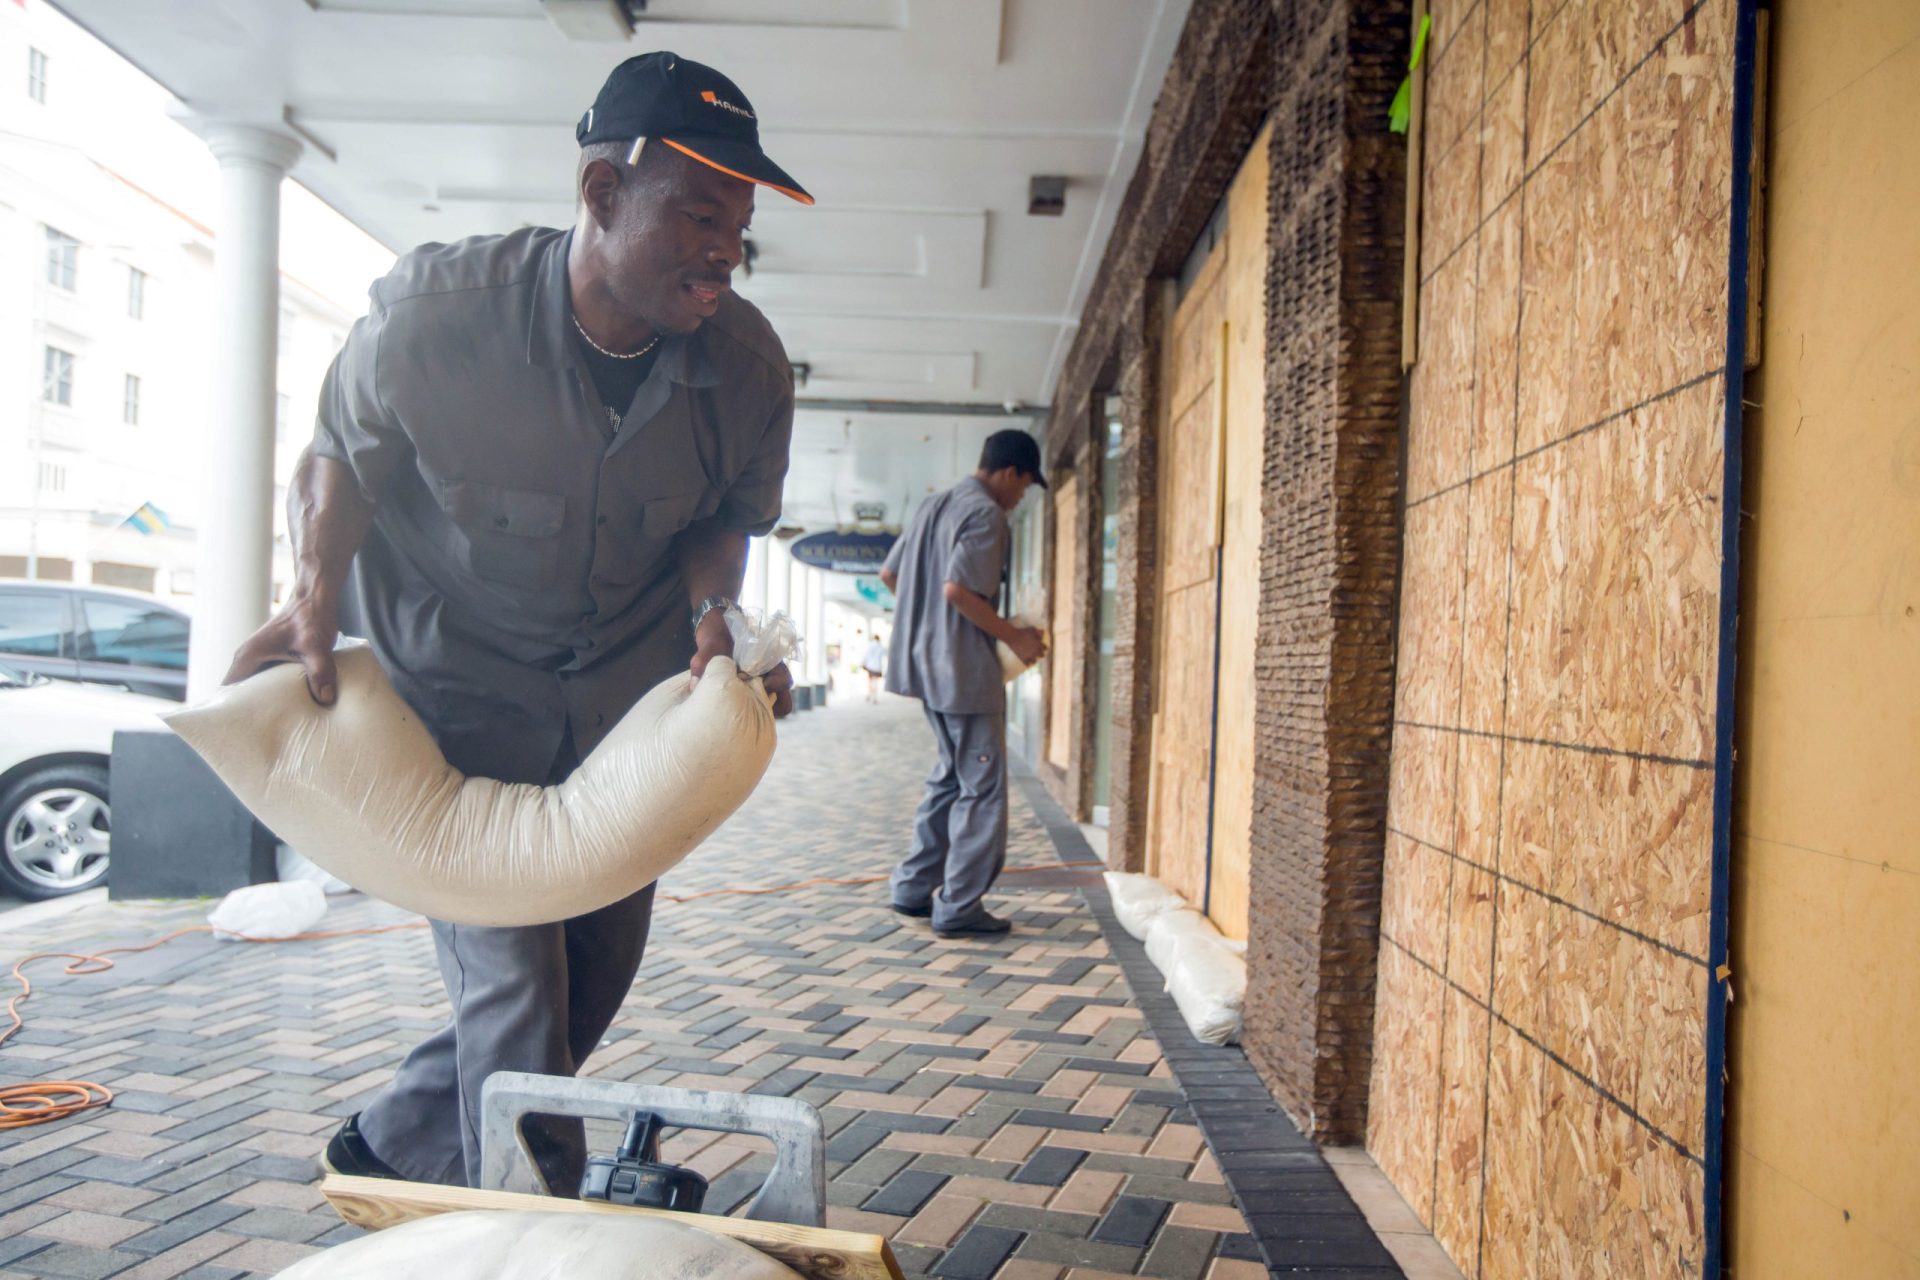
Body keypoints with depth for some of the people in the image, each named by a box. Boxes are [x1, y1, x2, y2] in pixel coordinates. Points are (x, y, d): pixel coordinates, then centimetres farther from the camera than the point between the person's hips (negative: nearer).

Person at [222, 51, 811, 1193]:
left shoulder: (748, 365, -14)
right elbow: (341, 458, -4)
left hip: (627, 690, 5)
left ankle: (393, 1144, 36)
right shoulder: (432, 314, -22)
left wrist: (711, 615, -18)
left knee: (599, 966, 11)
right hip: (456, 679, -4)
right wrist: (316, 605, -19)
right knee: (511, 974, -10)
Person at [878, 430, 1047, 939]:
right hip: (966, 668, -9)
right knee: (982, 787, -2)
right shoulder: (986, 514, -13)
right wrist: (1014, 636, -14)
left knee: (950, 777, 18)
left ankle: (914, 887, 20)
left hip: (930, 663, 9)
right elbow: (958, 588, -23)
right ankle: (959, 907, 1)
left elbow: (889, 573, 18)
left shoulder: (934, 507, 15)